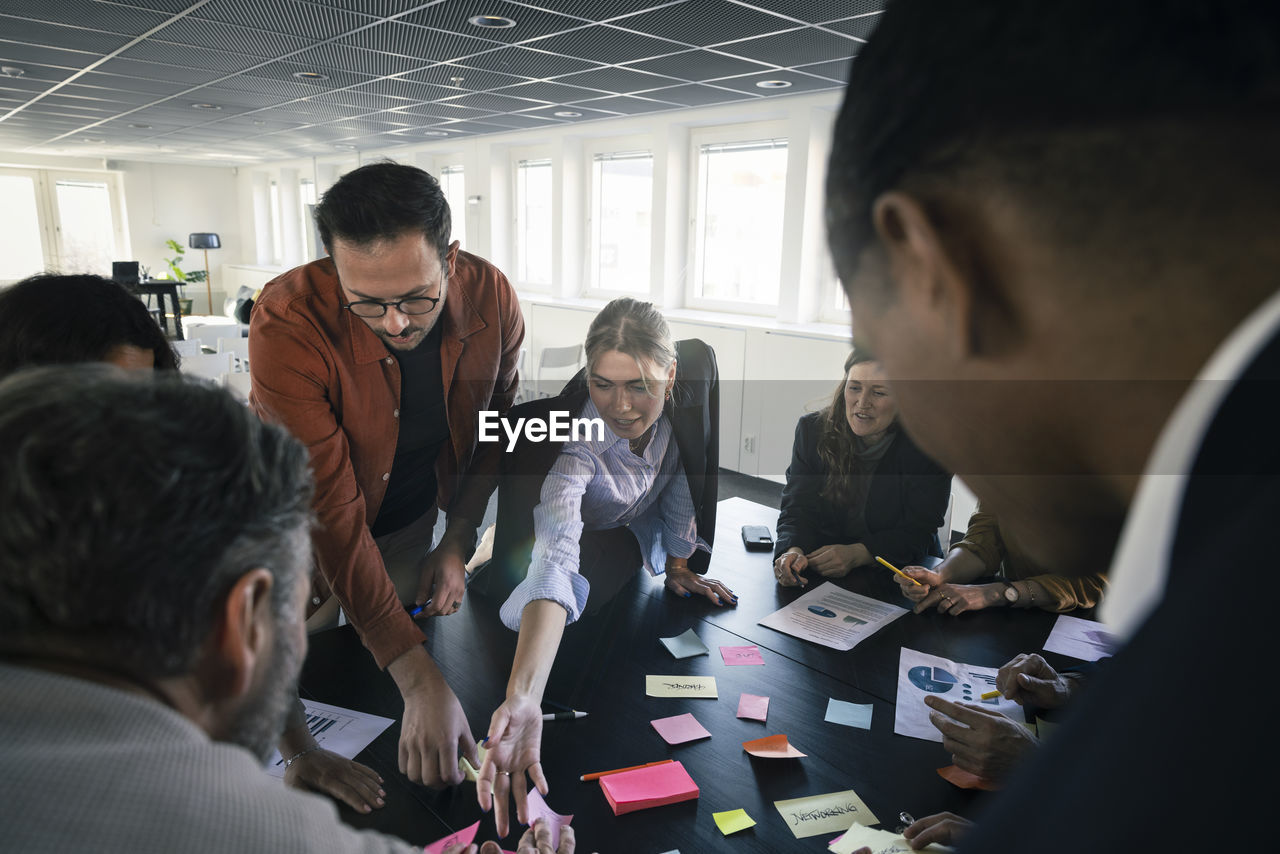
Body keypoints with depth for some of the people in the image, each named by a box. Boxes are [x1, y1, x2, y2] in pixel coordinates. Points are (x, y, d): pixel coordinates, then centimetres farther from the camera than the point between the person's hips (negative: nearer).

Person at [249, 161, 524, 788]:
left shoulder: (491, 298, -23)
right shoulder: (288, 323, -35)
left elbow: (492, 429, -4)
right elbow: (331, 511, -36)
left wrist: (457, 544, -9)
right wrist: (420, 681, -39)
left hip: (411, 521, 3)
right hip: (307, 529, -3)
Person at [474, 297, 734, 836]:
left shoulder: (674, 402, -27)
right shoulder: (578, 444, -41)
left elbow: (677, 478, -7)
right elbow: (555, 562, -56)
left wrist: (679, 567, -1)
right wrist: (522, 699, -68)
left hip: (641, 539, 4)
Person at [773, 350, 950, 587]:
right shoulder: (812, 429, -2)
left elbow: (918, 532, -11)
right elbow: (798, 508, -6)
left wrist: (856, 554, -27)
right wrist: (793, 550, -29)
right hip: (819, 569, 0)